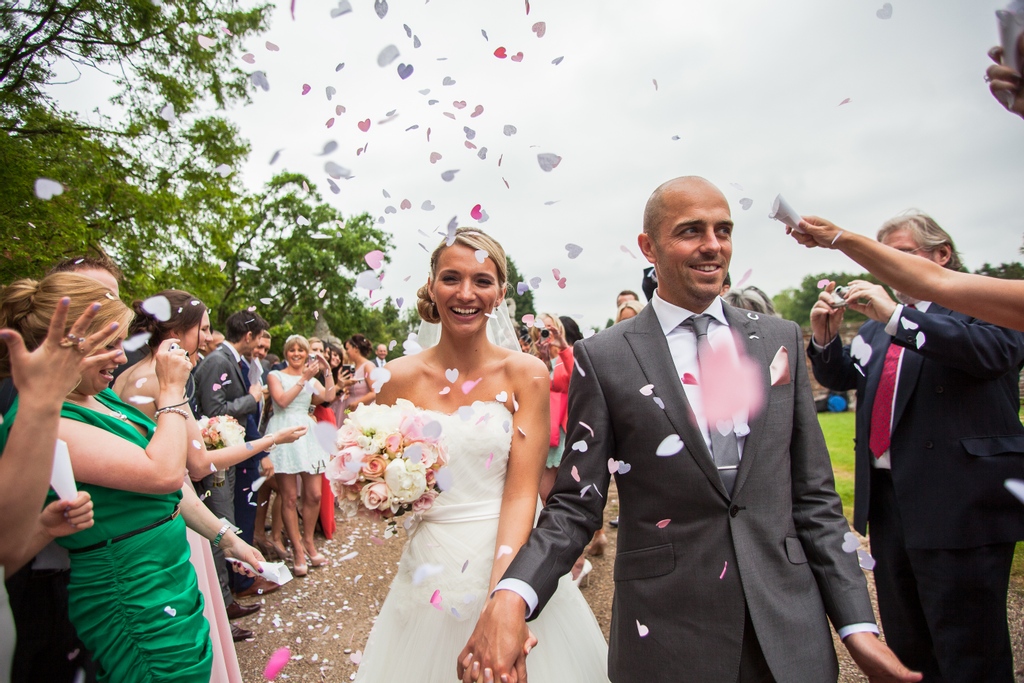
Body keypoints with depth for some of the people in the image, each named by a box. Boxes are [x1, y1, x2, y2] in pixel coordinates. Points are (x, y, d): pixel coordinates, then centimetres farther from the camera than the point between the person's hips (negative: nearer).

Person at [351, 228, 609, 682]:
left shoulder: (526, 373, -10)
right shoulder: (400, 377, -5)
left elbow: (522, 492, -13)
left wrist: (499, 601, -23)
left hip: (512, 560, -1)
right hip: (431, 572, 2)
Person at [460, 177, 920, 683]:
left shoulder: (781, 339, 3)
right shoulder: (602, 357, -8)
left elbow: (813, 496, 5)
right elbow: (574, 504, -8)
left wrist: (857, 622, 2)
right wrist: (510, 596, -23)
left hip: (791, 628, 3)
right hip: (667, 637, -2)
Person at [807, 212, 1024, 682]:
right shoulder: (878, 321, 14)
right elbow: (840, 377, 11)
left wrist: (897, 317, -27)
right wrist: (824, 337, -8)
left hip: (960, 503, -6)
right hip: (887, 498, 6)